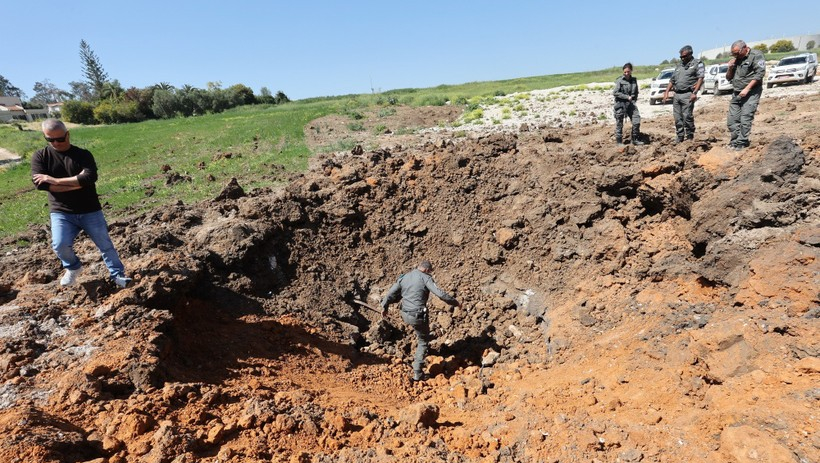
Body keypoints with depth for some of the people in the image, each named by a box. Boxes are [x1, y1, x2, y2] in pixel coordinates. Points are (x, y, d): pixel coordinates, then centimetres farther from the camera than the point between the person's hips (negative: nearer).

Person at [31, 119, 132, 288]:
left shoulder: (83, 154, -2)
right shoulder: (40, 157, 2)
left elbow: (90, 178, -19)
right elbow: (41, 184, -14)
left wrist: (55, 180, -19)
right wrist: (79, 182, -17)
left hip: (90, 211, 0)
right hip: (61, 213, 1)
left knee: (105, 244, 5)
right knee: (59, 245, -17)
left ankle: (117, 275, 20)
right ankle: (73, 267, 15)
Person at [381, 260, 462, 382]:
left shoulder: (404, 277, 8)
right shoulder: (425, 277, -9)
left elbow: (391, 293, 12)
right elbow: (440, 294, -16)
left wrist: (384, 306, 25)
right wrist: (455, 302, -4)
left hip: (405, 315, 6)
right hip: (418, 316, -6)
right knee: (423, 341, 13)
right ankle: (417, 373, 11)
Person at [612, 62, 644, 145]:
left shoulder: (634, 80, 10)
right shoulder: (620, 80, -5)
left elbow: (636, 92, 22)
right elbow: (615, 92, -12)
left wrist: (634, 99, 5)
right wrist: (627, 97, -14)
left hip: (630, 103, 5)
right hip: (620, 104, -5)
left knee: (636, 120, -4)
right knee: (619, 123, -1)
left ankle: (635, 140, 6)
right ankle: (619, 141, 9)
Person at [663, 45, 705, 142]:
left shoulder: (697, 64, 5)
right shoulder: (679, 65, 24)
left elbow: (700, 78, -6)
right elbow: (672, 80, 25)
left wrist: (694, 93, -18)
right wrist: (666, 92, 11)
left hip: (688, 95, -6)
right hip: (676, 95, 6)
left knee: (687, 116, -12)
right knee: (677, 118, 5)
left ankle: (690, 137, -3)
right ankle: (679, 138, 12)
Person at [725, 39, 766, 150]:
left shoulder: (756, 55, -3)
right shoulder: (736, 60, 17)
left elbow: (760, 73, -12)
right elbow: (728, 78, 22)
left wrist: (747, 89, -17)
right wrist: (730, 68, 3)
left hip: (751, 93, -7)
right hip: (736, 93, 7)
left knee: (745, 119, -11)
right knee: (732, 119, 2)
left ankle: (741, 143, -9)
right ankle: (735, 141, 10)